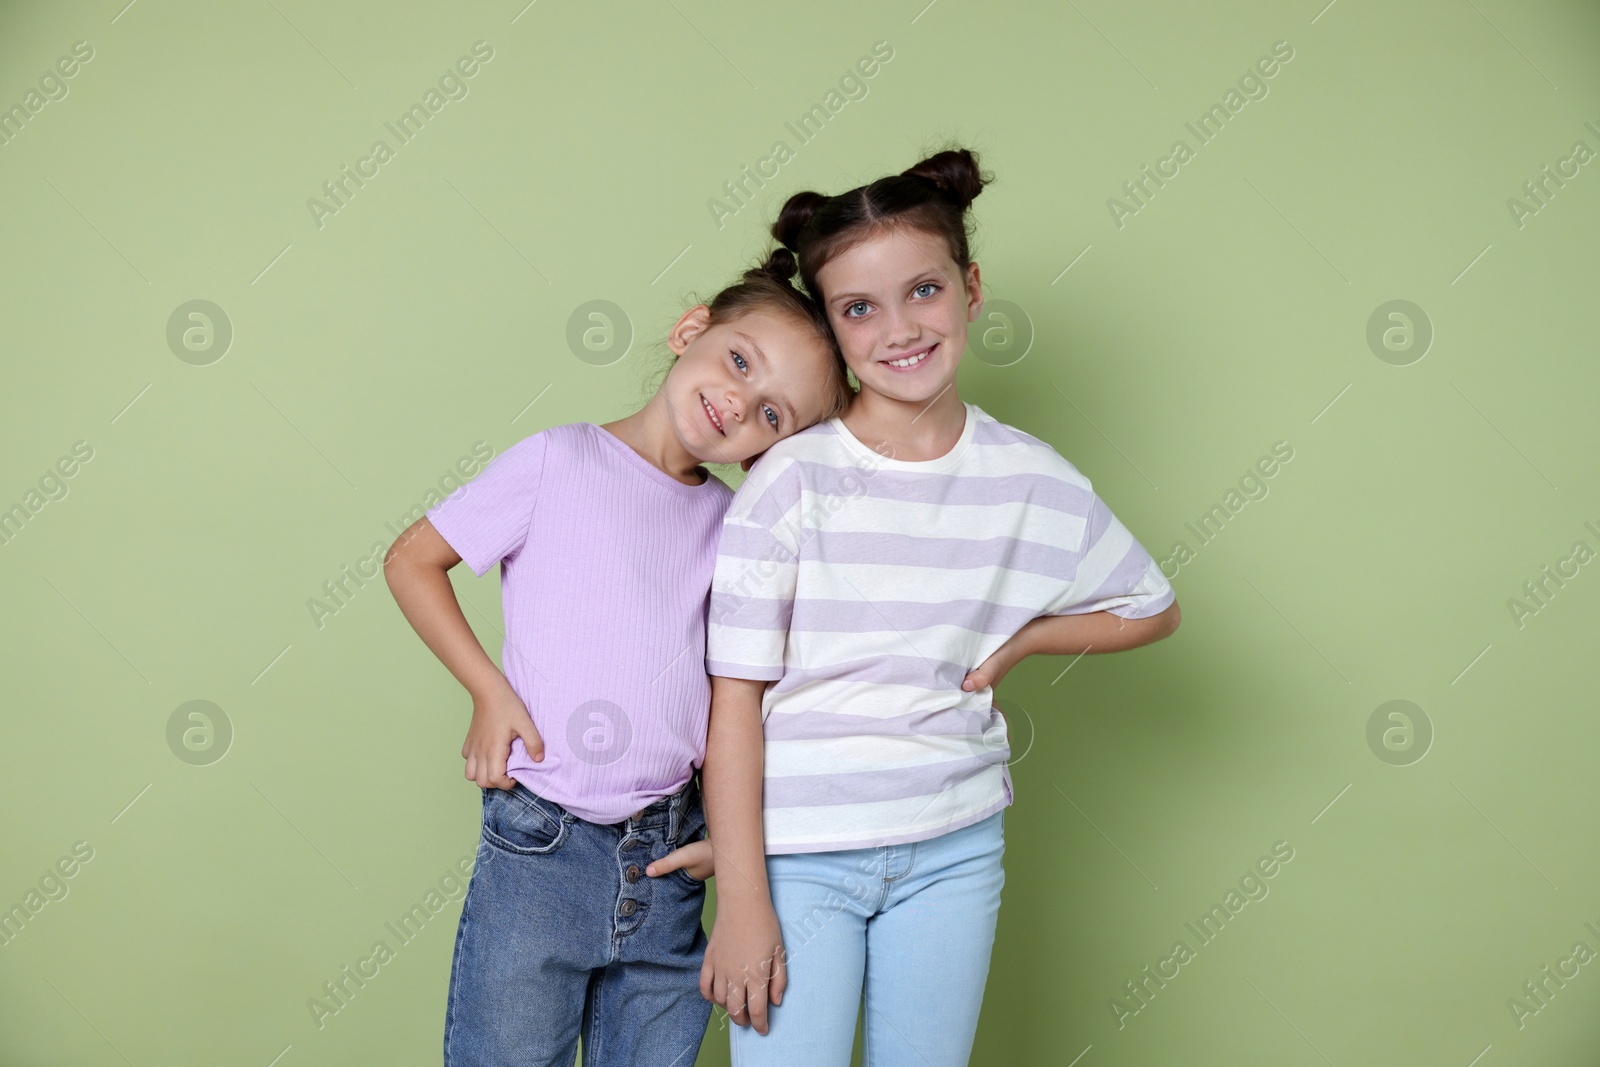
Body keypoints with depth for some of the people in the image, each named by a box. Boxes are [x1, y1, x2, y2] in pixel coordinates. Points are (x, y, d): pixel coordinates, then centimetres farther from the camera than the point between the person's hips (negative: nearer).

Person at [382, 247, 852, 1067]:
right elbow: (411, 560, 1)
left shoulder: (731, 522, 7)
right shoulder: (558, 461, -4)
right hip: (540, 847, -4)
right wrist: (489, 691, -6)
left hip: (669, 862, 4)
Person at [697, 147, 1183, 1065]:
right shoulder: (792, 481, -11)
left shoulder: (1035, 482, -1)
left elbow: (1152, 608, 15)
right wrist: (743, 905, -11)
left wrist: (1014, 641, -2)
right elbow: (735, 698, -10)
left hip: (954, 851, 3)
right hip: (799, 851, -3)